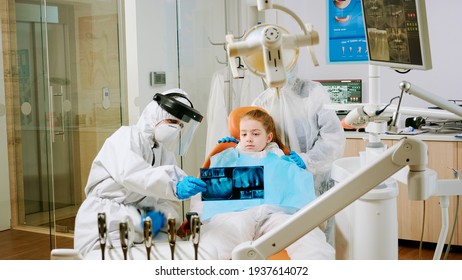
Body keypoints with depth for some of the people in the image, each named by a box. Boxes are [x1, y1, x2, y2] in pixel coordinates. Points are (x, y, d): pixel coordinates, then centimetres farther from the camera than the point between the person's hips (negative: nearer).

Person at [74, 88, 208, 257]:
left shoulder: (167, 155, 16)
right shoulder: (126, 136, -4)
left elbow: (168, 202, 5)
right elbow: (129, 172, -26)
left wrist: (160, 216, -20)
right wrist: (175, 187, -40)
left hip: (137, 232, 6)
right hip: (103, 226, -6)